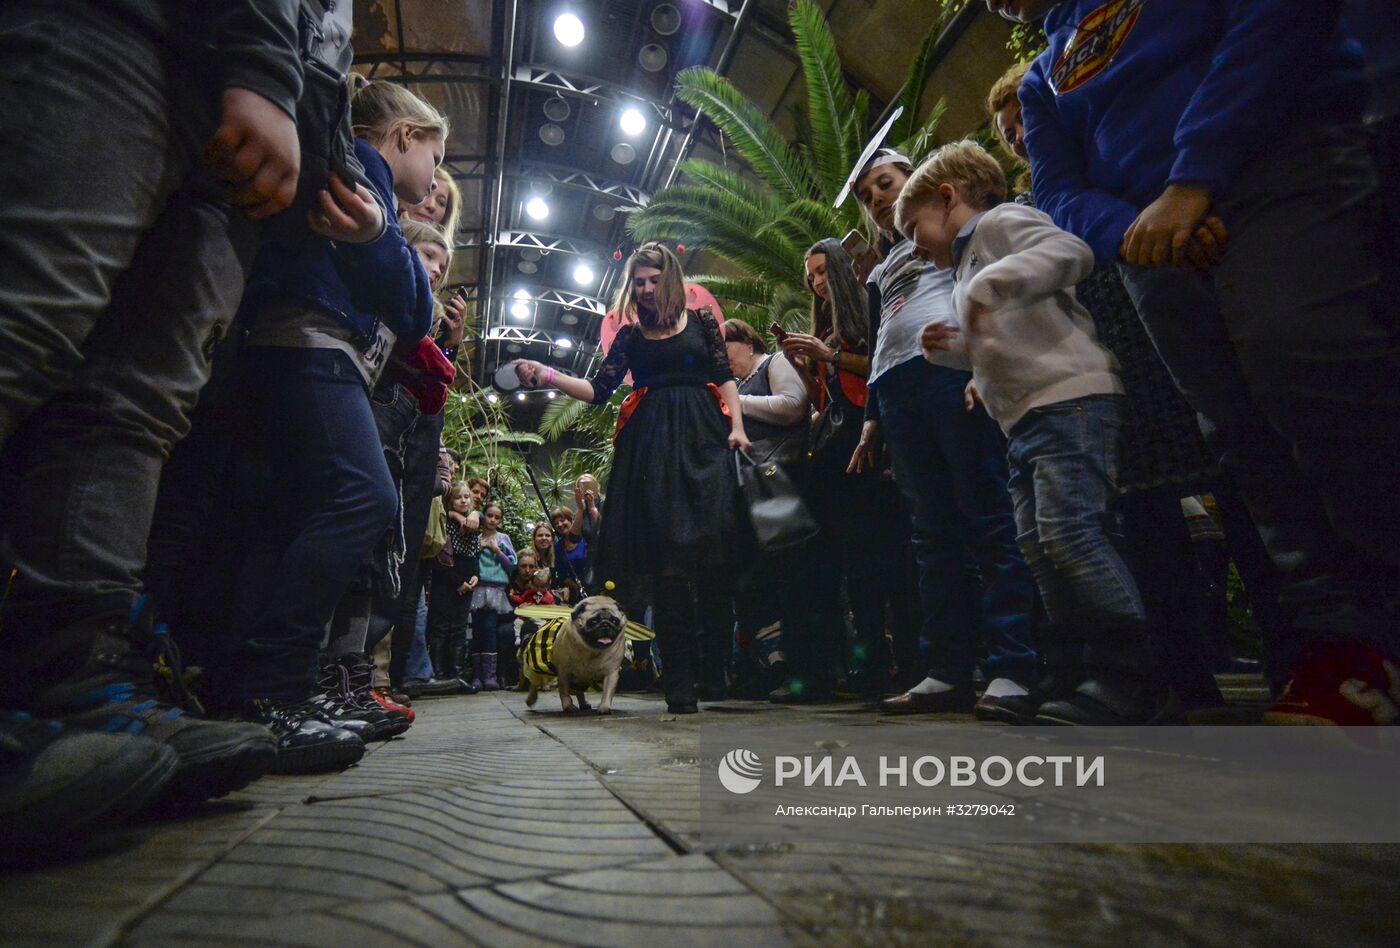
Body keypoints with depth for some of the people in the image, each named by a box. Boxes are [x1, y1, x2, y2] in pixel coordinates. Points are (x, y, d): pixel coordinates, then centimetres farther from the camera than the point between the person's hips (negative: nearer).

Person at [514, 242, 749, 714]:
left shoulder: (701, 321, 16)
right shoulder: (630, 335, 16)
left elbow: (725, 377, 11)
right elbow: (600, 390, 7)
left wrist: (737, 427, -2)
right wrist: (547, 375, -6)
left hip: (704, 439, 0)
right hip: (653, 446, 0)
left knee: (713, 555, -10)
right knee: (667, 559, -7)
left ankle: (715, 674, -1)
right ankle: (680, 683, -3)